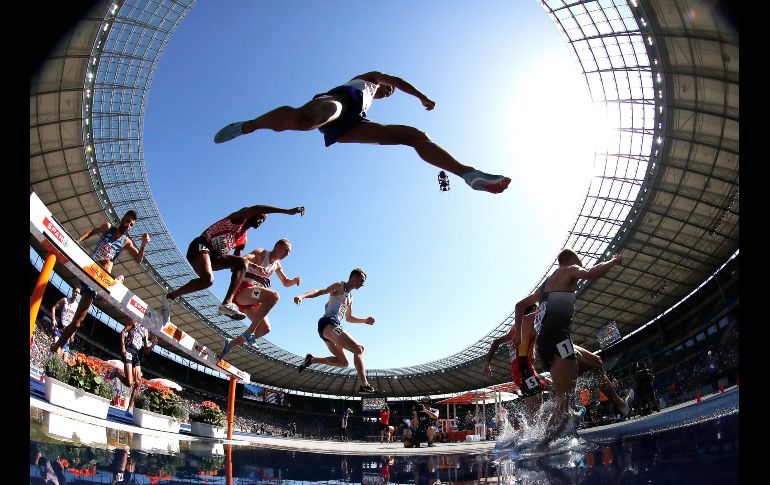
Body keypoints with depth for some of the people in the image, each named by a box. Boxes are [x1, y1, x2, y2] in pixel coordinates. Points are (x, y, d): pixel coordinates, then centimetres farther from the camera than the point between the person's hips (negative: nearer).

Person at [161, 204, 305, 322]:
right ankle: (170, 296, -10)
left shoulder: (243, 239, 19)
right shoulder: (239, 218, -1)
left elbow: (236, 266, 21)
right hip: (200, 246, -8)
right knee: (207, 279, -32)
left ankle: (227, 304, -23)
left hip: (213, 256, 8)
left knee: (241, 263, -13)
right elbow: (254, 208, -23)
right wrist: (288, 211, -31)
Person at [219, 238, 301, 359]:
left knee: (265, 329, 2)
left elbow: (285, 282, 31)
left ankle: (230, 344, 15)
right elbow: (242, 260, -22)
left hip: (252, 299, 9)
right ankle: (249, 332, -30)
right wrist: (256, 267, -42)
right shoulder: (261, 253, -4)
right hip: (242, 290, -9)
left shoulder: (277, 265, 19)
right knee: (274, 295, -32)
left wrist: (294, 281, 7)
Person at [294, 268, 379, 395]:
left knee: (343, 362, 10)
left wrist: (365, 320, 25)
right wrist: (302, 296, -30)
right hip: (327, 323, -10)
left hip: (330, 327, 10)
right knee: (358, 349, -17)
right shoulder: (340, 286, 1)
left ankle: (311, 360, 12)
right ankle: (364, 385, -23)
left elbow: (348, 318, 38)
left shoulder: (350, 298, 28)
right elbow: (319, 291, -12)